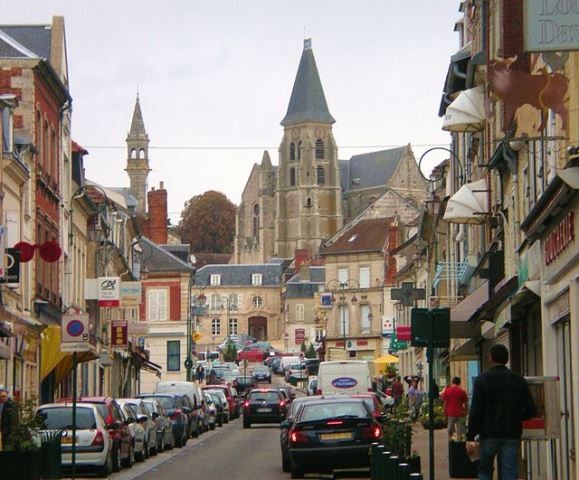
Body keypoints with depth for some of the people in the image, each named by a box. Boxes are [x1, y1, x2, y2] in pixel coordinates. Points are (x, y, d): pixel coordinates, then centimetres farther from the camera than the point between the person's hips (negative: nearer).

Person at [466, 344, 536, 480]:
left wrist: (470, 438, -8)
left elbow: (475, 411, -9)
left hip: (488, 434, -2)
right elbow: (530, 410, 2)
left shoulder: (482, 380, -4)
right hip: (512, 435, 2)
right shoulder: (518, 380, 5)